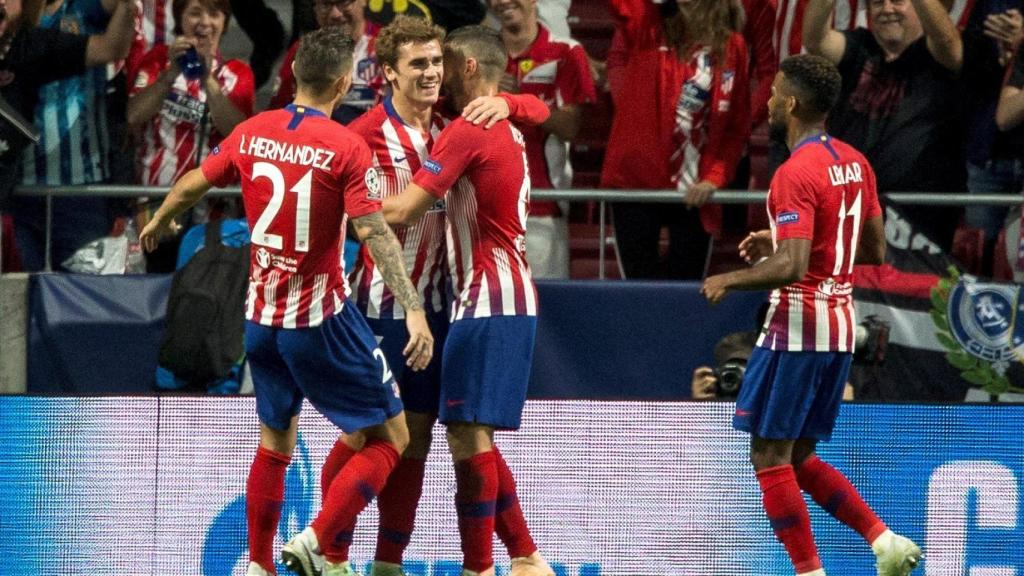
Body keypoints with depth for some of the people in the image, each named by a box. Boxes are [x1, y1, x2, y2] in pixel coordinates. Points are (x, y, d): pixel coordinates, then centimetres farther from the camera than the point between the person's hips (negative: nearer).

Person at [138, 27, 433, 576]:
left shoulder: (252, 133, 1)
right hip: (321, 320, -6)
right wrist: (413, 310, -23)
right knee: (390, 438, 2)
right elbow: (375, 232, -22)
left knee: (275, 442, 22)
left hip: (261, 318, 6)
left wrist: (158, 222, 36)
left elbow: (192, 184, 16)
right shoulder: (346, 147, -15)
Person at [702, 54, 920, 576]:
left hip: (798, 329, -9)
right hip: (841, 326, 9)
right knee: (799, 457, 16)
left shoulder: (796, 173, -18)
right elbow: (875, 249, 17)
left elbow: (792, 267, -26)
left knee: (770, 455, 0)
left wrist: (726, 281, -11)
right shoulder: (854, 163, 9)